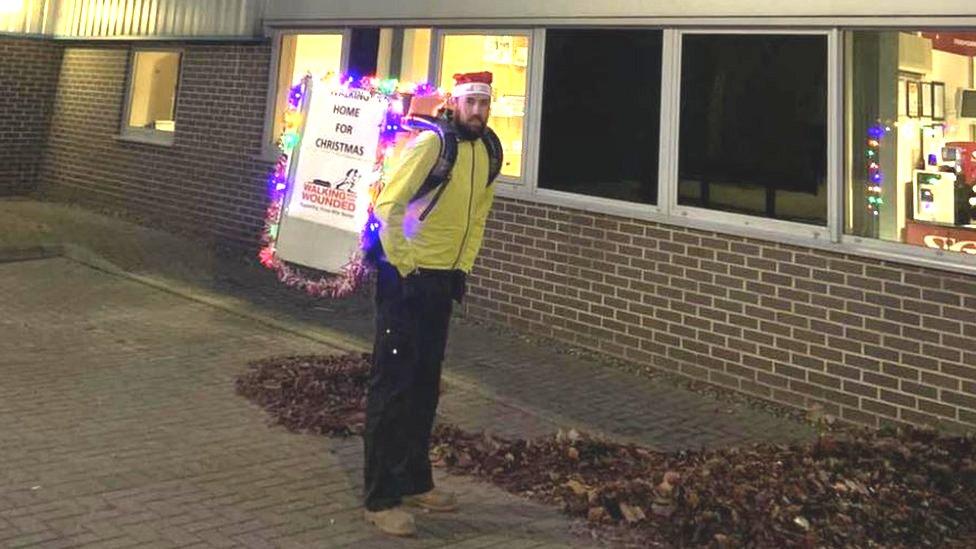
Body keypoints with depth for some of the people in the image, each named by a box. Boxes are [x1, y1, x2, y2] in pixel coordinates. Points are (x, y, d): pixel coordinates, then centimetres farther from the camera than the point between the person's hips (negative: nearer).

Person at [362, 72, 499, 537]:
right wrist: (403, 266, -18)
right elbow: (387, 205, -20)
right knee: (393, 385, -3)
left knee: (426, 384, 16)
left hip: (445, 281, 8)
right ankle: (379, 498, 5)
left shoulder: (487, 153, 7)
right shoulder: (431, 143, -16)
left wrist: (463, 267, 15)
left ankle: (415, 481, 29)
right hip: (407, 280, -8)